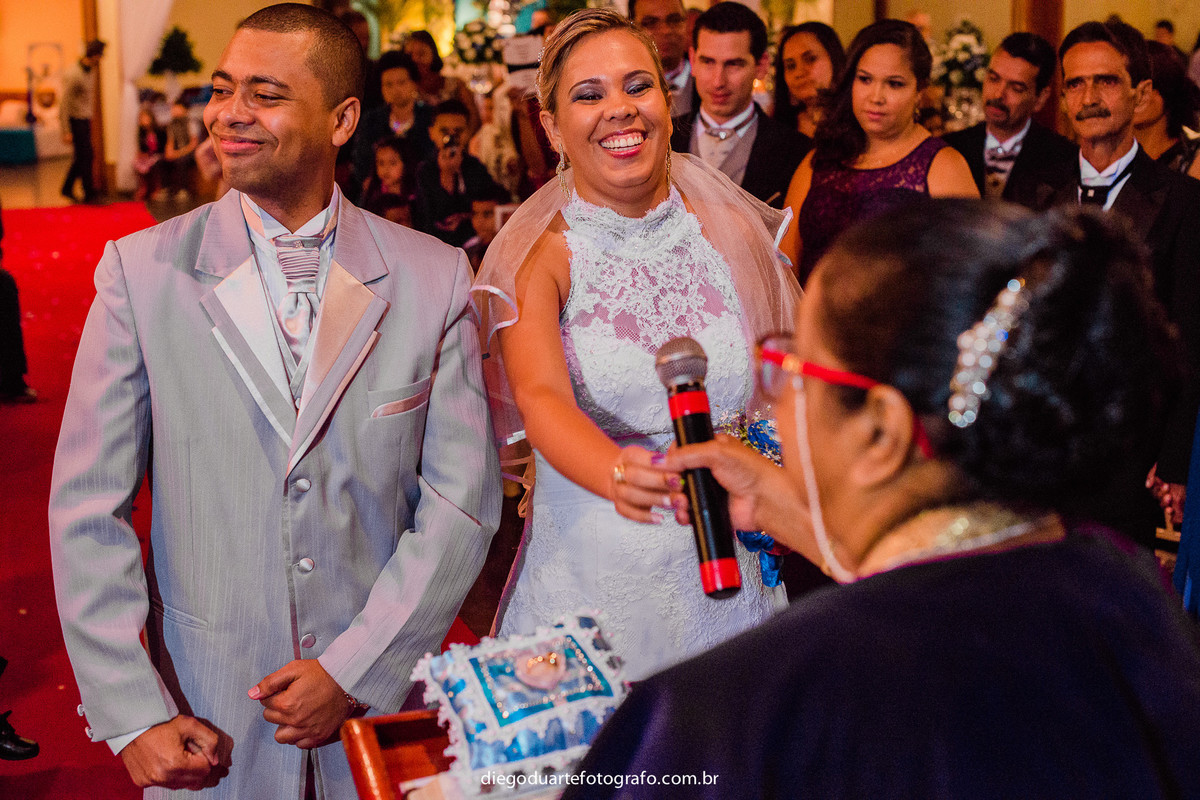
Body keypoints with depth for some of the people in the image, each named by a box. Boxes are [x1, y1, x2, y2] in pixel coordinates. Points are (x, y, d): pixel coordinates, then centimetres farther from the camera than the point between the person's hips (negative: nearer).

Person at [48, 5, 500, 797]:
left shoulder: (434, 277, -4)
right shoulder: (140, 272, -5)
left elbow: (463, 496, -4)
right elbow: (89, 510, -4)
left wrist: (355, 669, -11)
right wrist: (132, 715, -8)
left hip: (383, 701, 1)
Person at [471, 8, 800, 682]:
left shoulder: (736, 233, 0)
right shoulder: (539, 257, -8)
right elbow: (541, 397, -25)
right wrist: (620, 476, -43)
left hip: (727, 574, 2)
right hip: (590, 576, -2)